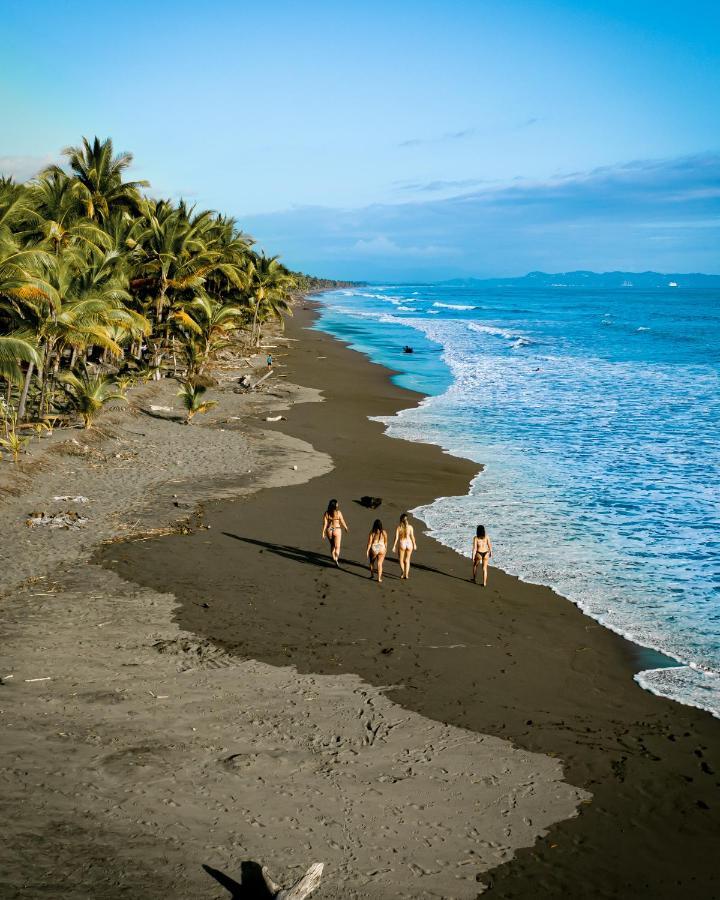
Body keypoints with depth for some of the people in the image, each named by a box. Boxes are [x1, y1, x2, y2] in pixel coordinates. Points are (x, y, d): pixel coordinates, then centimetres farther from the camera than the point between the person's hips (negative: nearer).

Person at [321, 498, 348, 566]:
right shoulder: (338, 513, -13)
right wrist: (346, 528, 12)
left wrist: (323, 532, -1)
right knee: (337, 546, -1)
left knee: (332, 545, 23)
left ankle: (334, 558, 34)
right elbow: (342, 522, -5)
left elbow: (325, 523, -7)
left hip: (329, 530, 3)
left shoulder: (326, 513, -6)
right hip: (337, 530, -3)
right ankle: (336, 559, -20)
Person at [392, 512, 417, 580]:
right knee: (407, 560, 15)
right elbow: (412, 537, -4)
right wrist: (414, 544, 9)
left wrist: (394, 546, -3)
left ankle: (404, 572, -3)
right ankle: (406, 574, 13)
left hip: (402, 544, -1)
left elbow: (396, 537, -9)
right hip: (409, 544, 1)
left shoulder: (399, 527, -8)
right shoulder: (410, 527, -7)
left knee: (401, 560, 16)